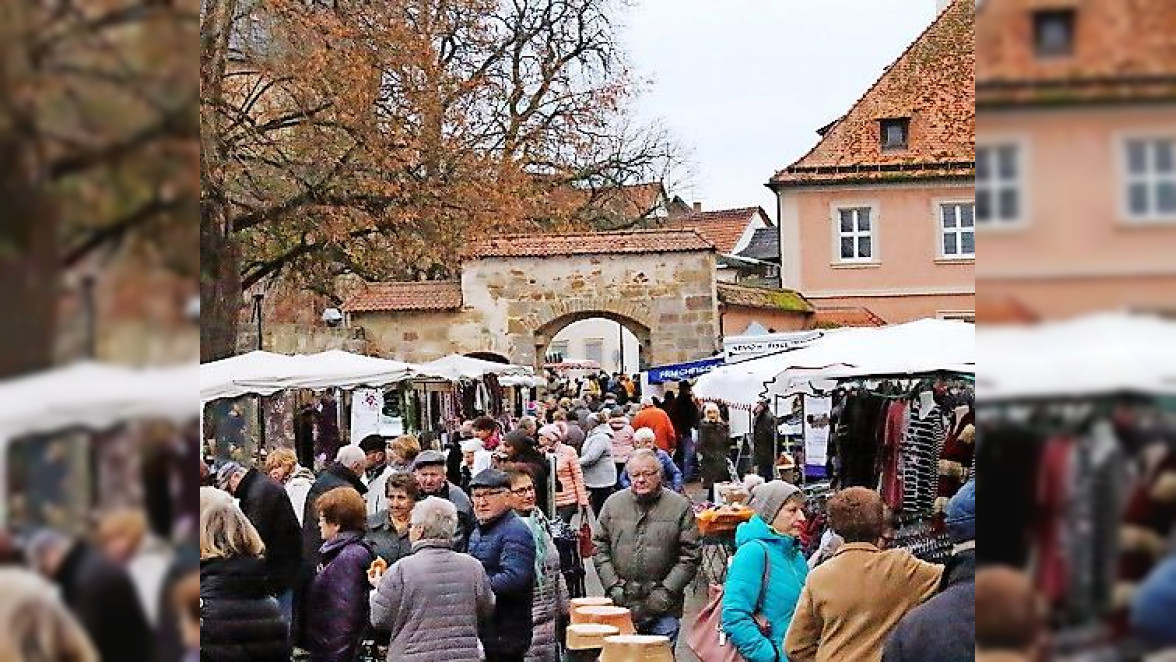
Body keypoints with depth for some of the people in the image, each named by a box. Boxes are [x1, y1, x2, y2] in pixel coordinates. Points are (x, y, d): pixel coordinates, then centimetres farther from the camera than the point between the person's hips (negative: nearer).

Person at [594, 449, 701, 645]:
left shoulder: (680, 506, 0)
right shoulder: (613, 503, 8)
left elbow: (690, 556, -1)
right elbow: (600, 548, 9)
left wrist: (666, 590, -9)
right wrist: (612, 586, -2)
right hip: (620, 604, 2)